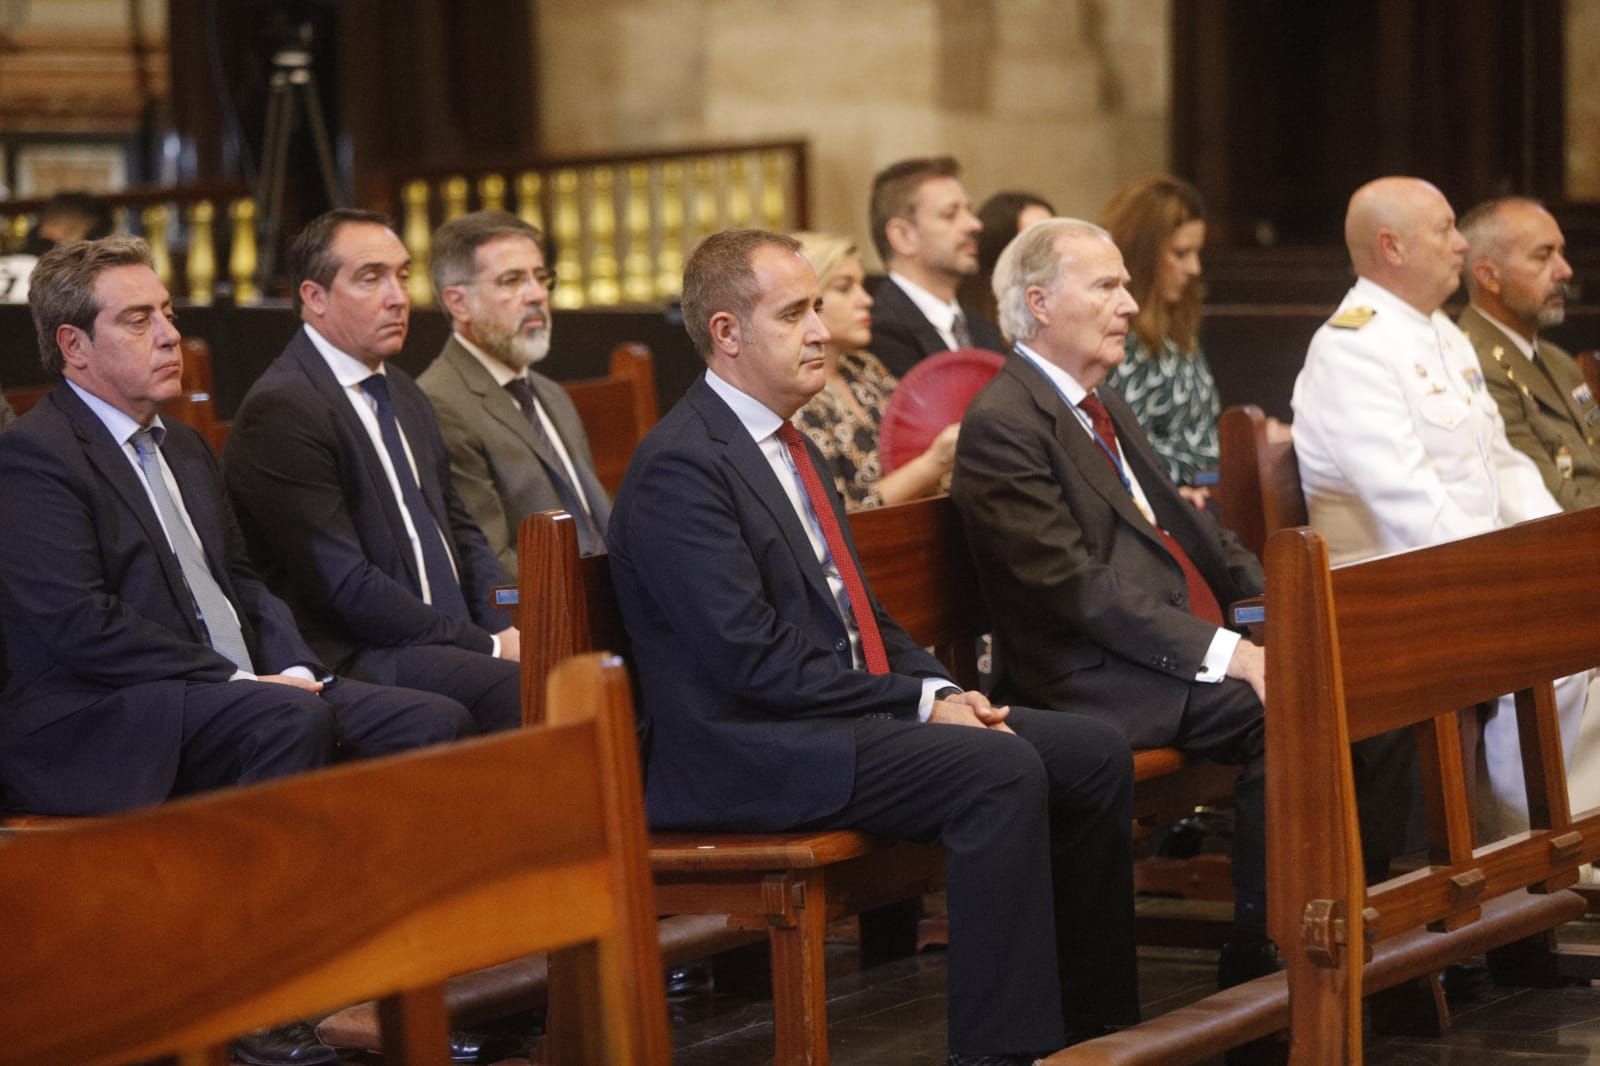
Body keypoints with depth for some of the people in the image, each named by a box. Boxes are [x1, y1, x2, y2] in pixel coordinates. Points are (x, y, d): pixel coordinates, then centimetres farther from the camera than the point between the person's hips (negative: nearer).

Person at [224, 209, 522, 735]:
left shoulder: (402, 392, 19)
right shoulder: (279, 410, -11)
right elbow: (344, 587, -16)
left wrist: (509, 628, 1)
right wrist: (486, 647, -15)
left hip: (455, 641, 9)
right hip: (355, 661, -9)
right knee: (527, 691, -32)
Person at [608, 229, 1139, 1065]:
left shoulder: (789, 447, 18)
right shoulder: (681, 466, -14)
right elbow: (754, 659, -20)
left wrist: (942, 689, 3)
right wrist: (919, 703, -17)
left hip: (856, 714, 10)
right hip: (748, 755, -10)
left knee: (1093, 755, 1)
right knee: (1002, 770, -28)